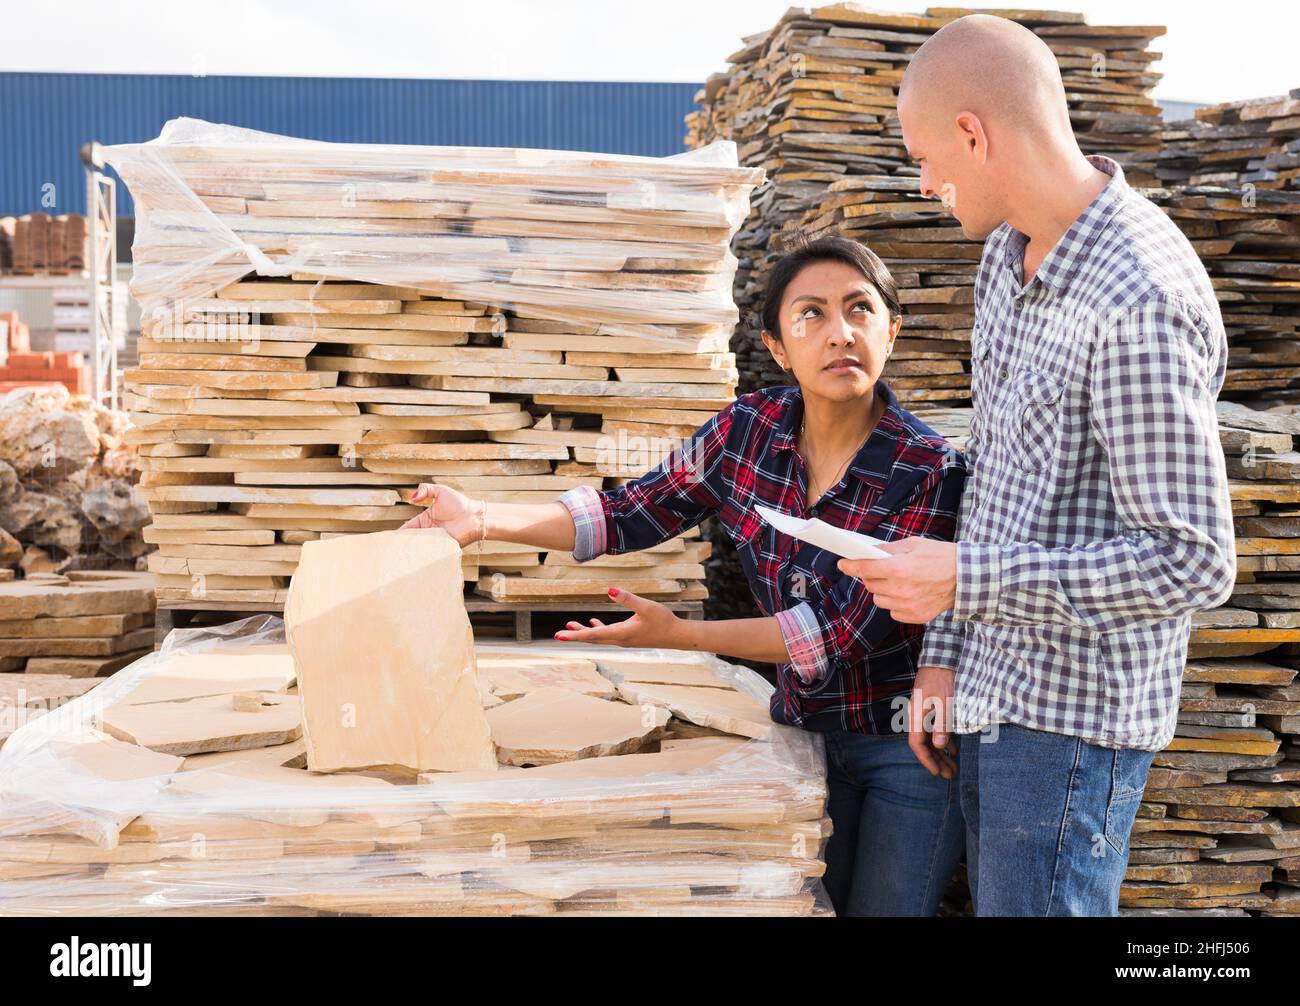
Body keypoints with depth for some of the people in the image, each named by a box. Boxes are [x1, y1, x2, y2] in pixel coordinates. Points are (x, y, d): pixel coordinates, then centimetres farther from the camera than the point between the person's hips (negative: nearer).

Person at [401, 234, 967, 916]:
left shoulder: (929, 471, -22)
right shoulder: (750, 430, -8)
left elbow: (845, 629, -24)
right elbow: (632, 515, -1)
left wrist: (681, 635, -25)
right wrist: (484, 520, -9)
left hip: (911, 742, -4)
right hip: (809, 726, 4)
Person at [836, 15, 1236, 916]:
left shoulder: (1138, 306, -24)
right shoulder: (1008, 254, 7)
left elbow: (1193, 563, -24)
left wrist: (963, 579, -22)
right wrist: (946, 653, 10)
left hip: (1075, 713, -9)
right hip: (997, 690, 9)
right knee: (996, 898, 20)